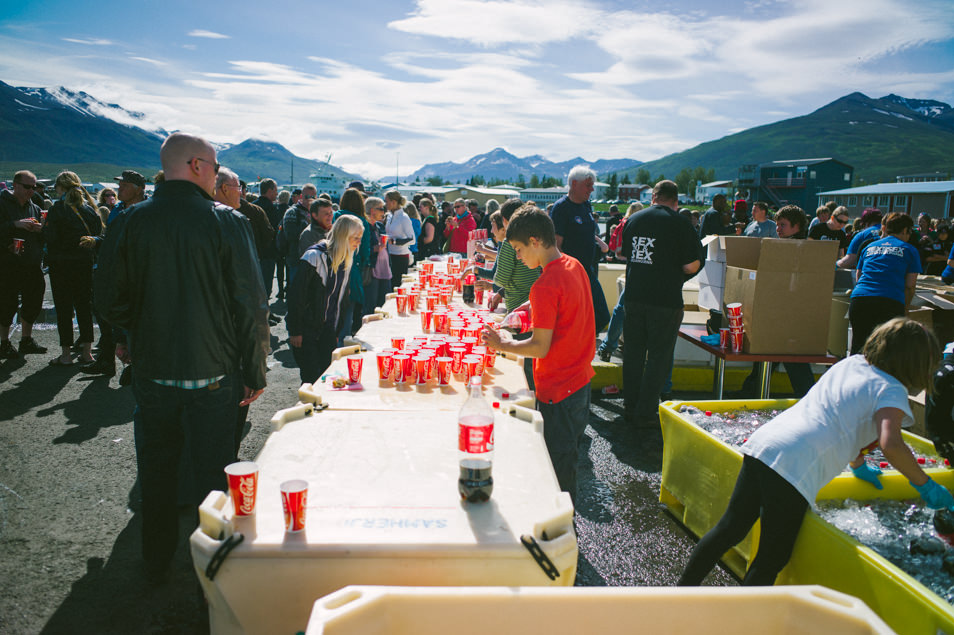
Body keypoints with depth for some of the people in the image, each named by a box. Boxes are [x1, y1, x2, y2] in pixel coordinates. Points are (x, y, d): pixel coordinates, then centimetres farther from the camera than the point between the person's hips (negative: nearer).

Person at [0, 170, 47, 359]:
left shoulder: (34, 208, 15)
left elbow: (45, 239, 16)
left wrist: (40, 230, -5)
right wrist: (16, 224, -22)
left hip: (33, 265, 6)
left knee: (33, 302, 9)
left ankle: (26, 340, 23)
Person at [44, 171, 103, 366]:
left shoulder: (58, 208, -11)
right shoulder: (89, 207, 5)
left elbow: (51, 236, -14)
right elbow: (98, 234, 8)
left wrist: (44, 226, 4)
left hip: (62, 264, -5)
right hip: (85, 263, 5)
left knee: (63, 308, 1)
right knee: (84, 305, 11)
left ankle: (66, 354, 4)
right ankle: (87, 351, 13)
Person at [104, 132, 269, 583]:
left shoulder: (136, 221, -3)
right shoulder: (227, 222, -12)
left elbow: (117, 304, 4)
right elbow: (252, 307, -13)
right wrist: (255, 373, -4)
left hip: (151, 372, 3)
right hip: (211, 372, -3)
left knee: (156, 469, 20)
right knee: (212, 474, 10)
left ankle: (156, 563, 36)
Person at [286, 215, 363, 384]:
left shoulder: (346, 261, 6)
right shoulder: (316, 256, -17)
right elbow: (296, 294, -16)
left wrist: (336, 332, 13)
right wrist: (295, 331, -15)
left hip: (327, 328, 6)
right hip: (306, 328, -6)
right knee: (312, 378, -4)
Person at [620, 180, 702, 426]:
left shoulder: (633, 219, 6)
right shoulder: (679, 223, -9)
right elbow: (691, 266, -10)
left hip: (634, 295, 5)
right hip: (665, 300, -5)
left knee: (633, 352, 14)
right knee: (659, 356, 4)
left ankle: (630, 407, 22)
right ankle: (645, 413, 8)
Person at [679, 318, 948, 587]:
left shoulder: (850, 363, 23)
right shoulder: (892, 390, 1)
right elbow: (890, 445, -16)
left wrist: (859, 467, 46)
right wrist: (926, 486, 0)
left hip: (760, 444, 8)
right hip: (794, 468, -8)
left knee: (730, 529, 15)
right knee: (773, 558, 4)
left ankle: (682, 592, 20)